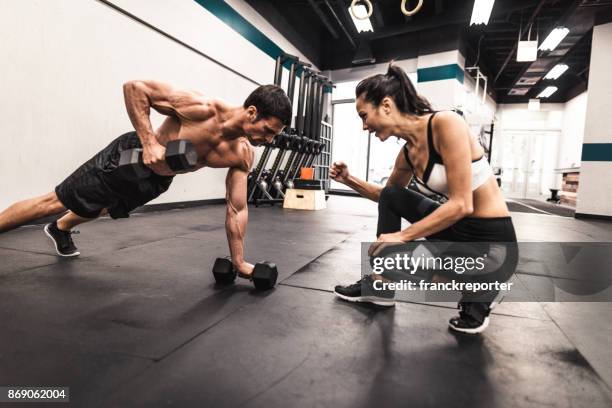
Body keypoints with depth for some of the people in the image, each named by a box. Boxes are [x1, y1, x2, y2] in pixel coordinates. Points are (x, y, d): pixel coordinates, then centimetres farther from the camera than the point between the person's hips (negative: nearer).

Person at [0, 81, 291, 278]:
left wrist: (239, 261, -12)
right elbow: (134, 87, -28)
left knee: (99, 210, 31)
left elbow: (237, 209, -12)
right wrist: (149, 142, -36)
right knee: (55, 202, 7)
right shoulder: (202, 108, -35)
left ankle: (60, 230, 61)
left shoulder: (243, 156, -19)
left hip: (157, 180, 6)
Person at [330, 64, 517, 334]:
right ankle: (381, 288, 15)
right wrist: (349, 180, 8)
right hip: (456, 228, 8)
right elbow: (388, 196, 21)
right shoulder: (407, 154, 2)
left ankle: (475, 298, 7)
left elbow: (461, 204, -25)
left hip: (492, 241, -8)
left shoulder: (446, 124, -21)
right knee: (390, 198, 8)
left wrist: (402, 236, -20)